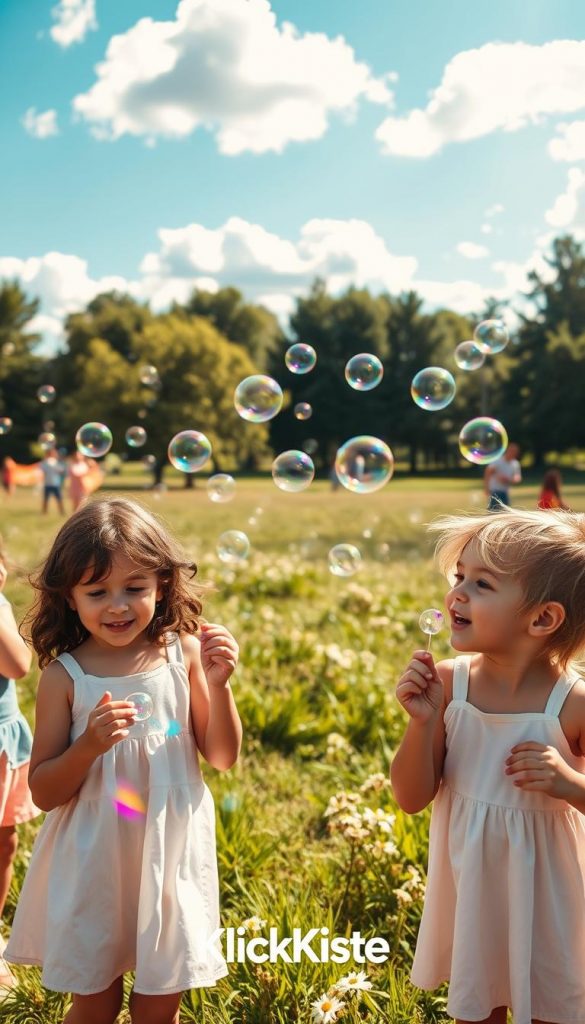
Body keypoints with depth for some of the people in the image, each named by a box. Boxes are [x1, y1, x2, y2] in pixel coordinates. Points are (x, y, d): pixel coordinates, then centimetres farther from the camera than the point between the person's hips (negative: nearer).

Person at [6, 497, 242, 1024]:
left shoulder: (183, 655, -7)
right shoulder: (64, 677, -10)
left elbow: (223, 758, -1)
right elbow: (43, 792, -6)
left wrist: (218, 683, -16)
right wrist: (89, 744, -24)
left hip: (170, 857, 1)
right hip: (92, 863, -1)